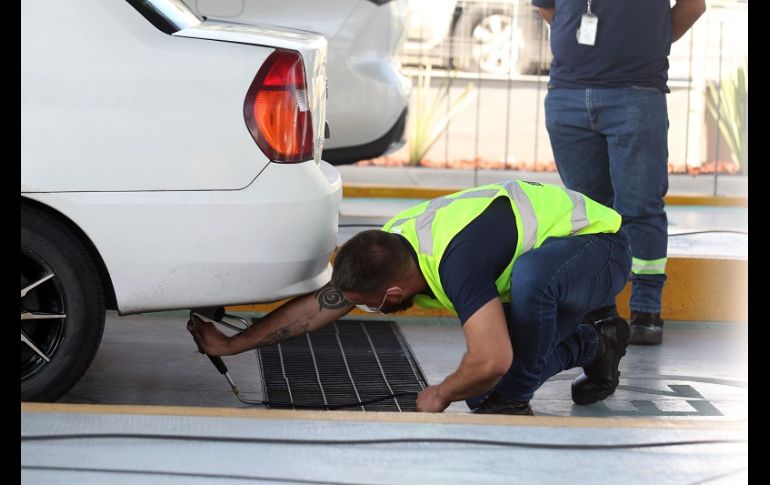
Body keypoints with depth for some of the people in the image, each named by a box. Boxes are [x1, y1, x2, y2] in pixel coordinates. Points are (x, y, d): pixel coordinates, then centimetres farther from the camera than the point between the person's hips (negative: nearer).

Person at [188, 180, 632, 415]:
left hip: (599, 242, -9)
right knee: (479, 393, 2)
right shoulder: (384, 247, -11)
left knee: (532, 274, -42)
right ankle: (594, 346, 19)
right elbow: (318, 305, 0)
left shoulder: (456, 261, -38)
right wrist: (232, 345, 2)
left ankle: (512, 401, -19)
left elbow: (491, 362, -42)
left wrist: (440, 395, -22)